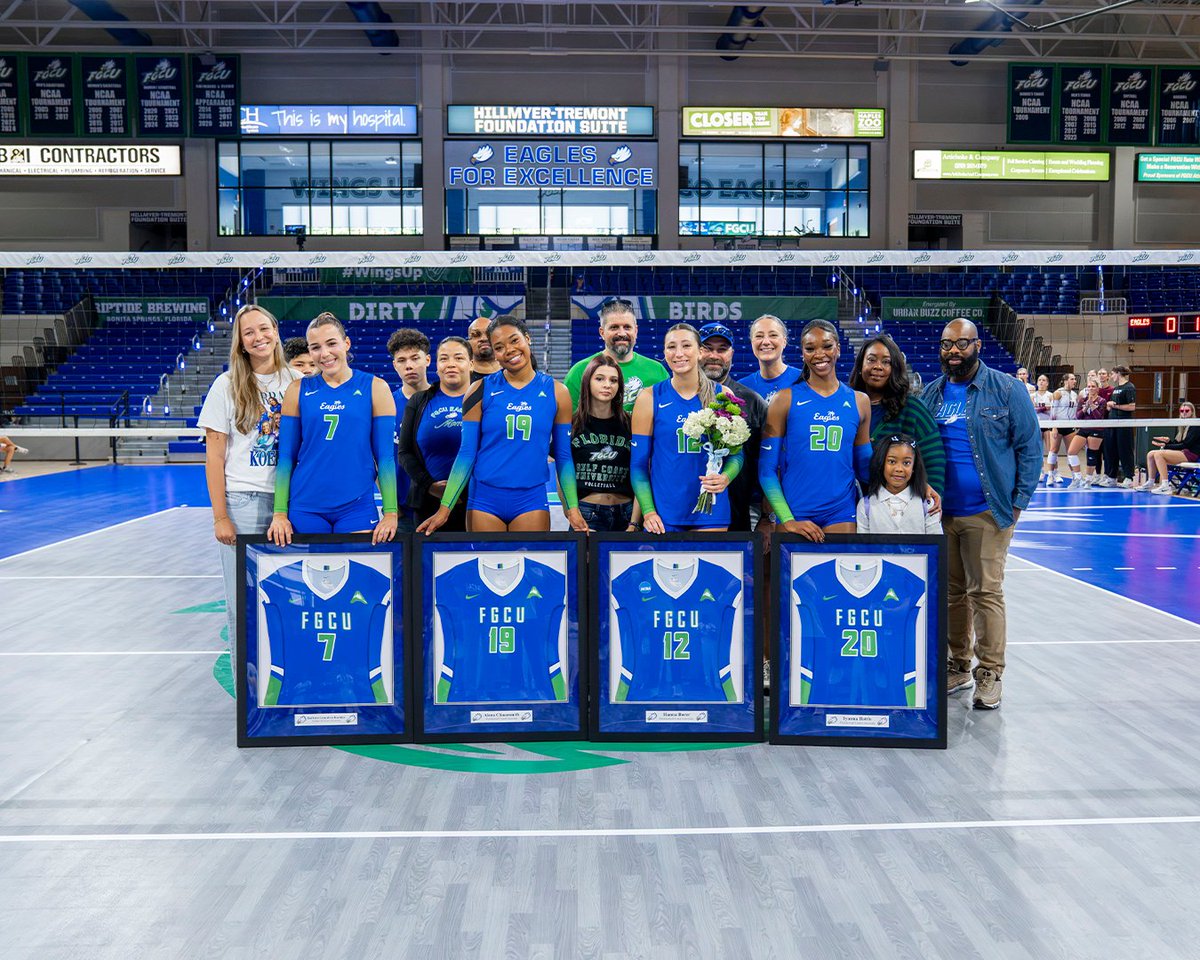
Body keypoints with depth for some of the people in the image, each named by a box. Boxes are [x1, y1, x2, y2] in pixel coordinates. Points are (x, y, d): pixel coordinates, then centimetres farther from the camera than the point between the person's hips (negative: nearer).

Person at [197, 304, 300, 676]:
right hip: (242, 502, -2)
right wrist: (220, 516, -6)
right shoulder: (227, 385, 1)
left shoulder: (296, 382, 7)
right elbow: (214, 456, 0)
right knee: (243, 604, 1)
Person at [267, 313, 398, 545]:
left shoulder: (375, 388, 2)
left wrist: (391, 513, -8)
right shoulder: (298, 390, 6)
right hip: (304, 508, 1)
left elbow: (386, 456, -1)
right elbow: (286, 456, 6)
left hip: (357, 507, -1)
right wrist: (280, 513, -2)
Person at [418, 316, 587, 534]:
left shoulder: (556, 392, 3)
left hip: (531, 500, 0)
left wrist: (573, 508, -3)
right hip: (485, 498, 0)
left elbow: (563, 457, 6)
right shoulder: (481, 391, 0)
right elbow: (466, 454, 1)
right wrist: (445, 509, -5)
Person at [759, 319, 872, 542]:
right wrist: (788, 520, -11)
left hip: (841, 514, 2)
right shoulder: (785, 400, 0)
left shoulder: (859, 401, 8)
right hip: (795, 513, -2)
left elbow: (863, 468, 15)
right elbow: (767, 469, -3)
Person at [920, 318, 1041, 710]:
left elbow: (1029, 447, -3)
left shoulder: (1007, 389, -3)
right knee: (950, 592, 11)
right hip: (940, 512, 5)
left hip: (986, 513, -5)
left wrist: (1018, 502, -8)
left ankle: (990, 674, 6)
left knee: (986, 593, -3)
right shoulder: (930, 394, 11)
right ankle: (958, 667, 22)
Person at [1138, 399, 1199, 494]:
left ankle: (1165, 486, -33)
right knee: (1151, 454, -4)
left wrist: (1165, 446, -17)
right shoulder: (1181, 426, 18)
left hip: (1191, 454, -9)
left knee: (1159, 454, -27)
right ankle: (1150, 483, -5)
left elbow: (1185, 445, -16)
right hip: (1181, 452, 9)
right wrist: (1168, 441, -4)